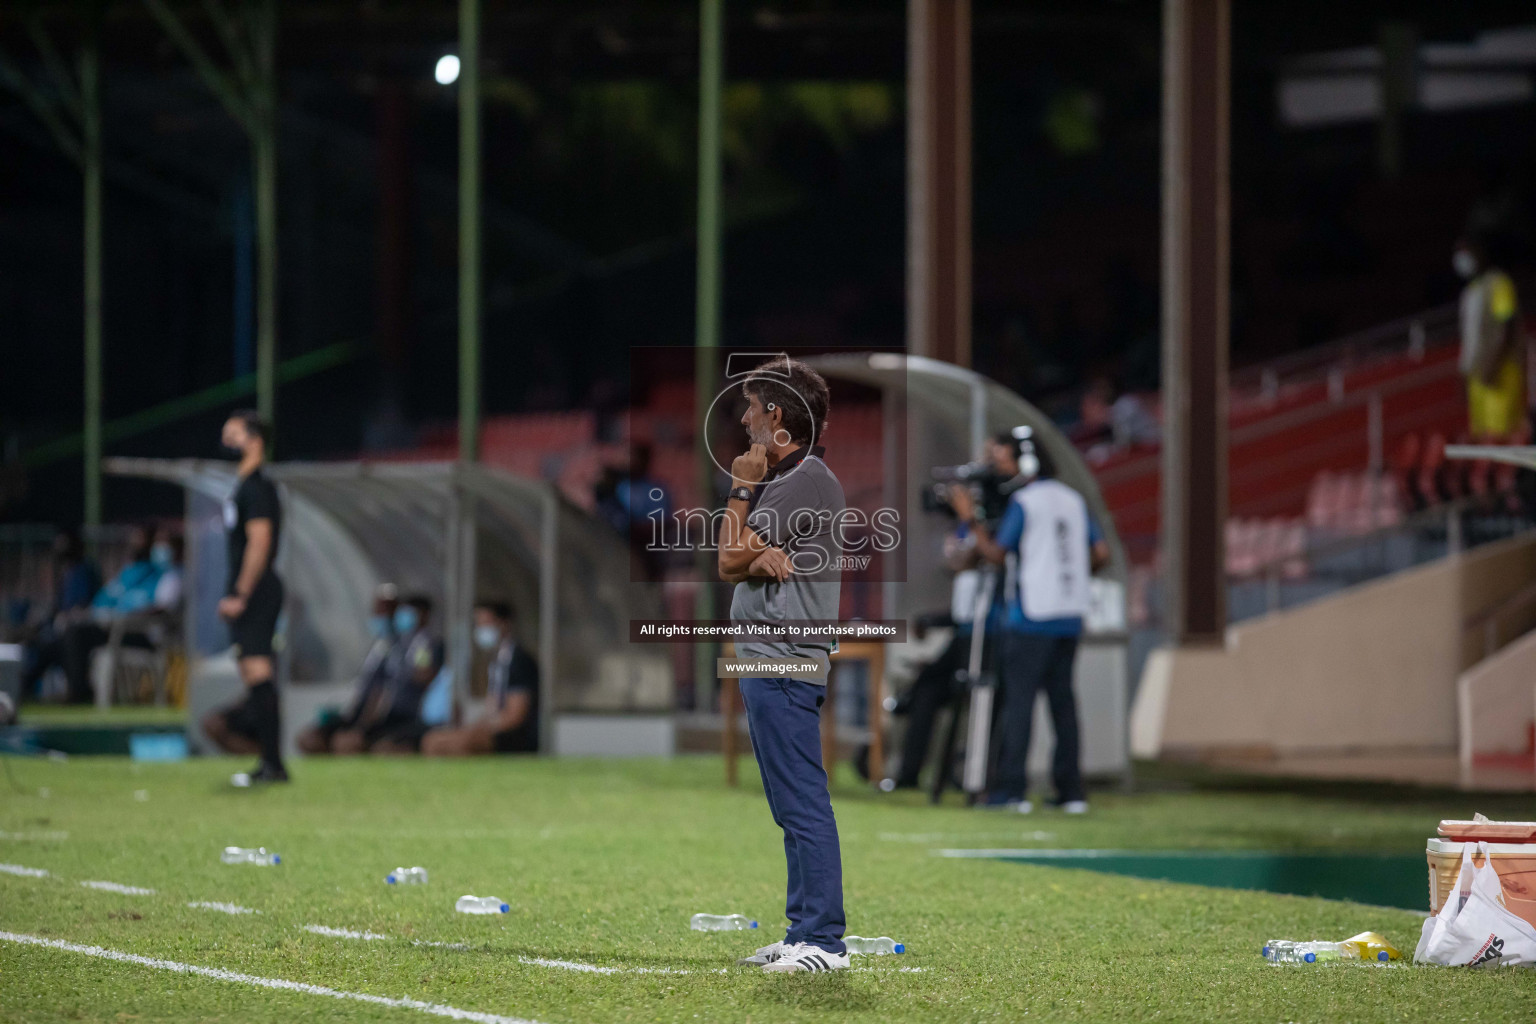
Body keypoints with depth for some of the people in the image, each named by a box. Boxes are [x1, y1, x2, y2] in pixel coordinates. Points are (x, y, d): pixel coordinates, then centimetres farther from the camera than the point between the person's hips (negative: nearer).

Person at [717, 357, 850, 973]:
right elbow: (735, 567, 12)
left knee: (803, 805, -11)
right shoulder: (786, 478, 19)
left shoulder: (804, 481, -13)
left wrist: (741, 490, 0)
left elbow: (730, 559, -11)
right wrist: (762, 558, -10)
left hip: (785, 665, -11)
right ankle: (804, 933, 18)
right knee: (794, 809, 13)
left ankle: (823, 940, -13)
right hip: (769, 664, 11)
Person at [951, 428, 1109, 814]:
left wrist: (971, 520, 0)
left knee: (1018, 698, -5)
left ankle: (1012, 788, -9)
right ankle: (1071, 791, 6)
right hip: (1069, 618, 6)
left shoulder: (1024, 502, -8)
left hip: (1030, 619, -6)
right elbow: (1100, 553, 10)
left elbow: (997, 553, -7)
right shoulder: (1074, 500, 12)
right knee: (1062, 699, 9)